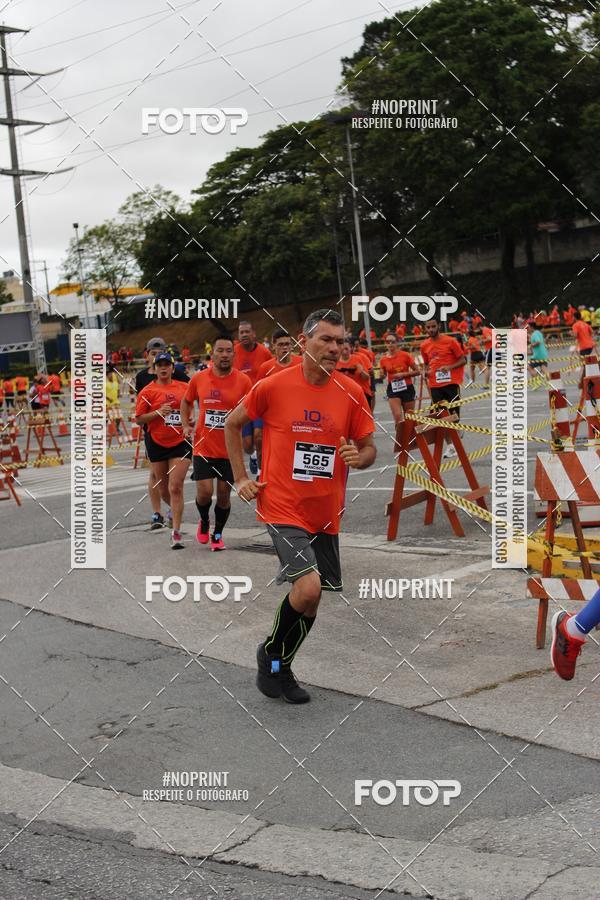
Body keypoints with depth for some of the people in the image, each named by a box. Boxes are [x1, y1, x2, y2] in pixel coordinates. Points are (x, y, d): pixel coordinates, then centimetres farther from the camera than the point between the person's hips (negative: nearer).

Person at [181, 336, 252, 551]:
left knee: (224, 495, 7)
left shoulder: (243, 381, -6)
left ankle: (217, 534, 29)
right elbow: (186, 401, 17)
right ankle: (204, 521, 26)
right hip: (204, 447, 0)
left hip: (230, 449, 0)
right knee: (204, 492, -7)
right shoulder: (199, 379, -1)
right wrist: (186, 425, 5)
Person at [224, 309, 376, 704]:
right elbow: (233, 424, 8)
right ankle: (271, 654, 5)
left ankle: (280, 668, 34)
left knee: (311, 598, 11)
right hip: (282, 507, -4)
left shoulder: (351, 393, 0)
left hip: (326, 514, 5)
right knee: (309, 587, -21)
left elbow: (369, 448, 9)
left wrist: (359, 457, -15)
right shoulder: (273, 386, -8)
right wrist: (241, 478, 3)